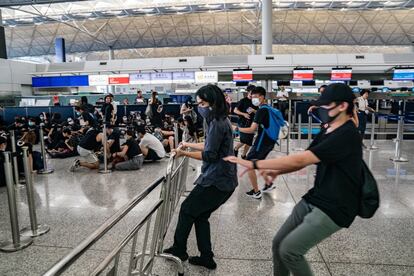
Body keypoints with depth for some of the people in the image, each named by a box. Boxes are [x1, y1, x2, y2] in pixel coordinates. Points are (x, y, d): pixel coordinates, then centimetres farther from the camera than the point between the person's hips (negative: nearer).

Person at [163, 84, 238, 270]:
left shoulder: (217, 124, -18)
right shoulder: (221, 120, 12)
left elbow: (209, 155, -21)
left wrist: (185, 154, -19)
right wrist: (189, 144, 18)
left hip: (216, 181, -10)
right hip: (223, 179, 10)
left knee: (187, 209, 6)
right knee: (200, 215, 16)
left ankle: (179, 250, 23)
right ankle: (206, 258, 23)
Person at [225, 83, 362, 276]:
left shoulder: (347, 136, -22)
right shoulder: (327, 132, 9)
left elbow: (300, 160, -28)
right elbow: (302, 161, 8)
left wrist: (253, 164, -26)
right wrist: (276, 172, -12)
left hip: (334, 209, -8)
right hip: (312, 200, 8)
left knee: (290, 250, -12)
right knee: (278, 244, 6)